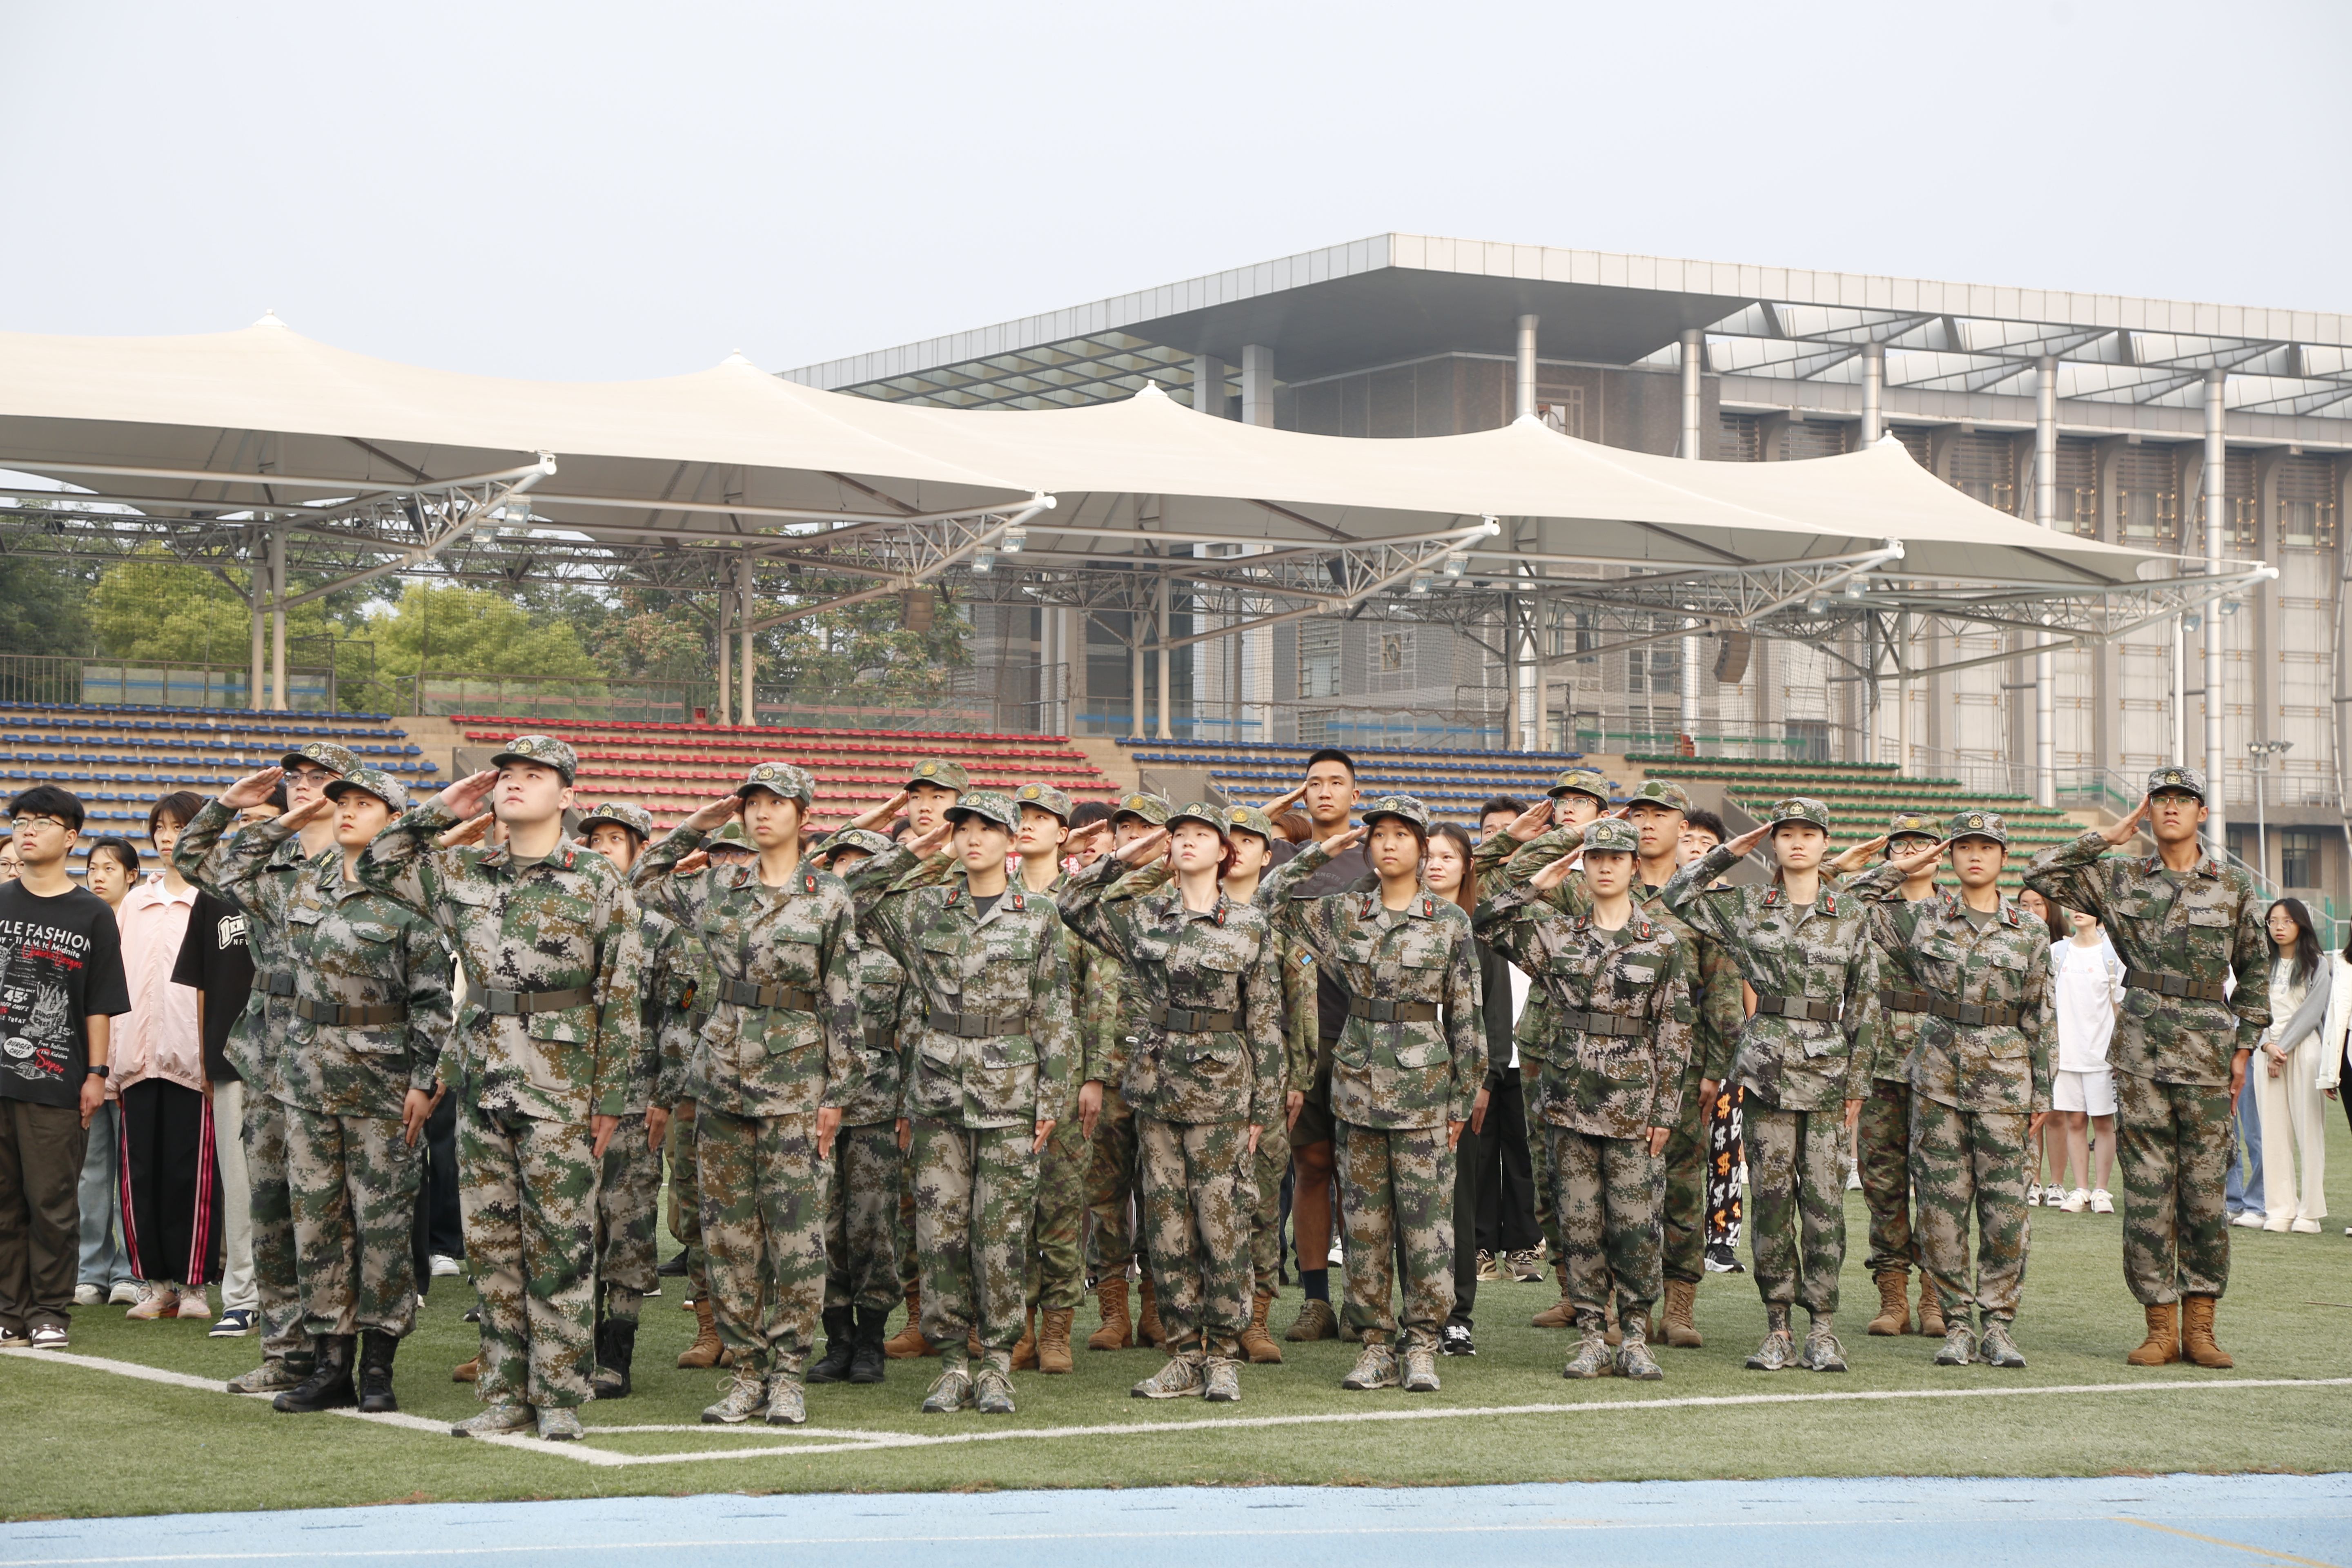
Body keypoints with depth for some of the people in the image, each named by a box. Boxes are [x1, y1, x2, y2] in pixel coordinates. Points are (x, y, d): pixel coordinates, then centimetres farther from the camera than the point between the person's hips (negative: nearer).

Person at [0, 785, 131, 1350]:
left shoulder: (93, 916, 5)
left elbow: (100, 1006, 4)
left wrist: (96, 1074, -1)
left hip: (56, 1083, -2)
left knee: (52, 1202, -2)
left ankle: (51, 1314, 6)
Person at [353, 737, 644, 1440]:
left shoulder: (597, 882, -1)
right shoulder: (462, 873, 11)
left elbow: (621, 996, -1)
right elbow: (377, 864, 19)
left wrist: (610, 1097, -6)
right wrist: (442, 810, 7)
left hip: (560, 1088, -4)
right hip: (482, 1082, 5)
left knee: (560, 1243, -1)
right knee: (491, 1243, 7)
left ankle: (559, 1398, 4)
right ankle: (506, 1395, 13)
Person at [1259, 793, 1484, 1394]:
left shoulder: (1450, 921, 0)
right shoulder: (1343, 914, 7)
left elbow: (1466, 1016, 2)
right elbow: (1272, 896, 15)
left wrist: (1463, 1097, 0)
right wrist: (1322, 852, 6)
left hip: (1423, 1084, -3)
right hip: (1357, 1082, 3)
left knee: (1426, 1219, -2)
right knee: (1364, 1220, 4)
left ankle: (1422, 1347, 5)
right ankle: (1375, 1344, 11)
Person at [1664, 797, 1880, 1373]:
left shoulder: (1852, 914, 6)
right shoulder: (1746, 908, 7)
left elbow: (1865, 1001, 7)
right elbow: (1678, 894, 9)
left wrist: (1857, 1081, 3)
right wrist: (1730, 852, 4)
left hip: (1829, 1069, 0)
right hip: (1766, 1064, 0)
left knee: (1825, 1196, -2)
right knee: (1771, 1195, 1)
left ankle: (1823, 1329, 3)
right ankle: (1778, 1330, 7)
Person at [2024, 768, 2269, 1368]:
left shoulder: (2234, 888, 8)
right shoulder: (2120, 879, 8)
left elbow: (2255, 971, 14)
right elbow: (2041, 874, 4)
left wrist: (2244, 1047, 7)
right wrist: (2107, 838, 3)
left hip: (2207, 1056, 0)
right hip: (2139, 1053, 0)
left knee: (2205, 1193, 1)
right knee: (2146, 1190, -1)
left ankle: (2200, 1326, 7)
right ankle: (2160, 1327, 4)